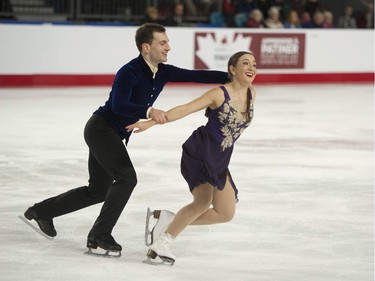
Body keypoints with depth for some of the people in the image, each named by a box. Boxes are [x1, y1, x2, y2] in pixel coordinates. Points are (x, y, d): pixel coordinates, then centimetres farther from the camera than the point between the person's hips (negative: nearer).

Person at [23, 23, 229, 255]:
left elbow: (196, 76, -5)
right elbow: (118, 105, -36)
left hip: (113, 135, 9)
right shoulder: (130, 72, -24)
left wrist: (232, 77, -14)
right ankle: (100, 234, -11)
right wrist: (149, 111, -50)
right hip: (101, 129, -9)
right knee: (127, 177, -20)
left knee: (98, 191, 15)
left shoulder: (162, 72, 0)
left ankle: (42, 210, 28)